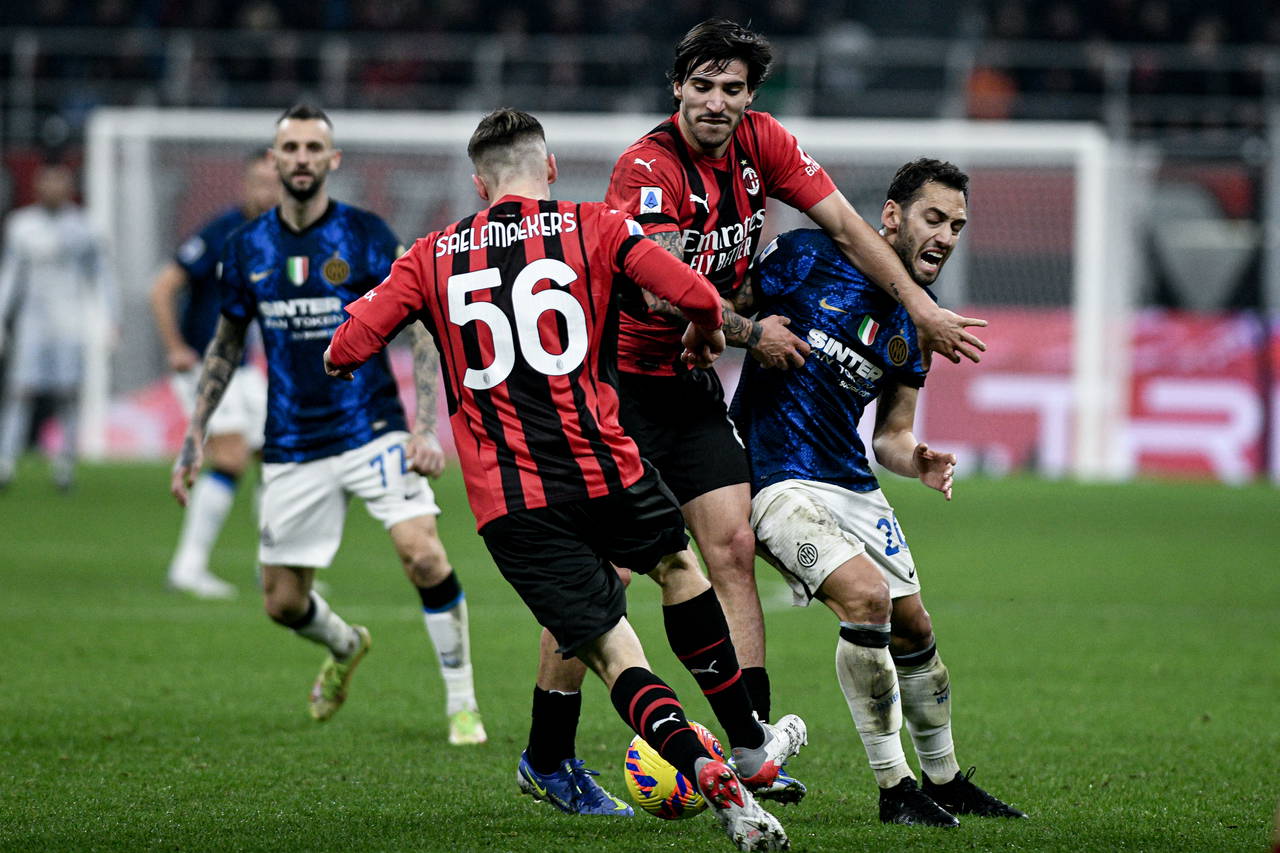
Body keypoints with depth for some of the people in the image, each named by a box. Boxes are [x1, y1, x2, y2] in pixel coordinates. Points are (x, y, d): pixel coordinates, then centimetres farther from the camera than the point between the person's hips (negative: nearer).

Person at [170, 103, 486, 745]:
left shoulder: (367, 236, -6)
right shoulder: (247, 248, 3)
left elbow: (421, 332, -4)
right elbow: (226, 344, 16)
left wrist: (426, 427, -14)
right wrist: (194, 439, 12)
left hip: (370, 430, -3)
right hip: (291, 447, 3)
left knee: (423, 555, -22)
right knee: (283, 602, 6)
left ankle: (462, 704, -8)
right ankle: (345, 647, 42)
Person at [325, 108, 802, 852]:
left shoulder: (434, 256, 9)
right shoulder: (594, 229, 4)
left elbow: (346, 350, 3)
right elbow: (699, 297, -5)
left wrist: (340, 356, 28)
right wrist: (706, 334, 18)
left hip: (507, 504, 0)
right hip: (604, 469, 0)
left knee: (610, 651, 1)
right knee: (679, 565, 28)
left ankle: (716, 783, -18)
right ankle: (752, 747, 37)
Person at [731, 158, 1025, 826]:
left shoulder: (915, 319, 9)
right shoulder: (807, 257, -8)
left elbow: (892, 433, 14)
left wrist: (918, 461, -7)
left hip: (852, 483, 7)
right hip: (775, 476, -7)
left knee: (912, 626, 11)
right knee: (866, 597, -23)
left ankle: (946, 781, 32)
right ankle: (894, 789, -12)